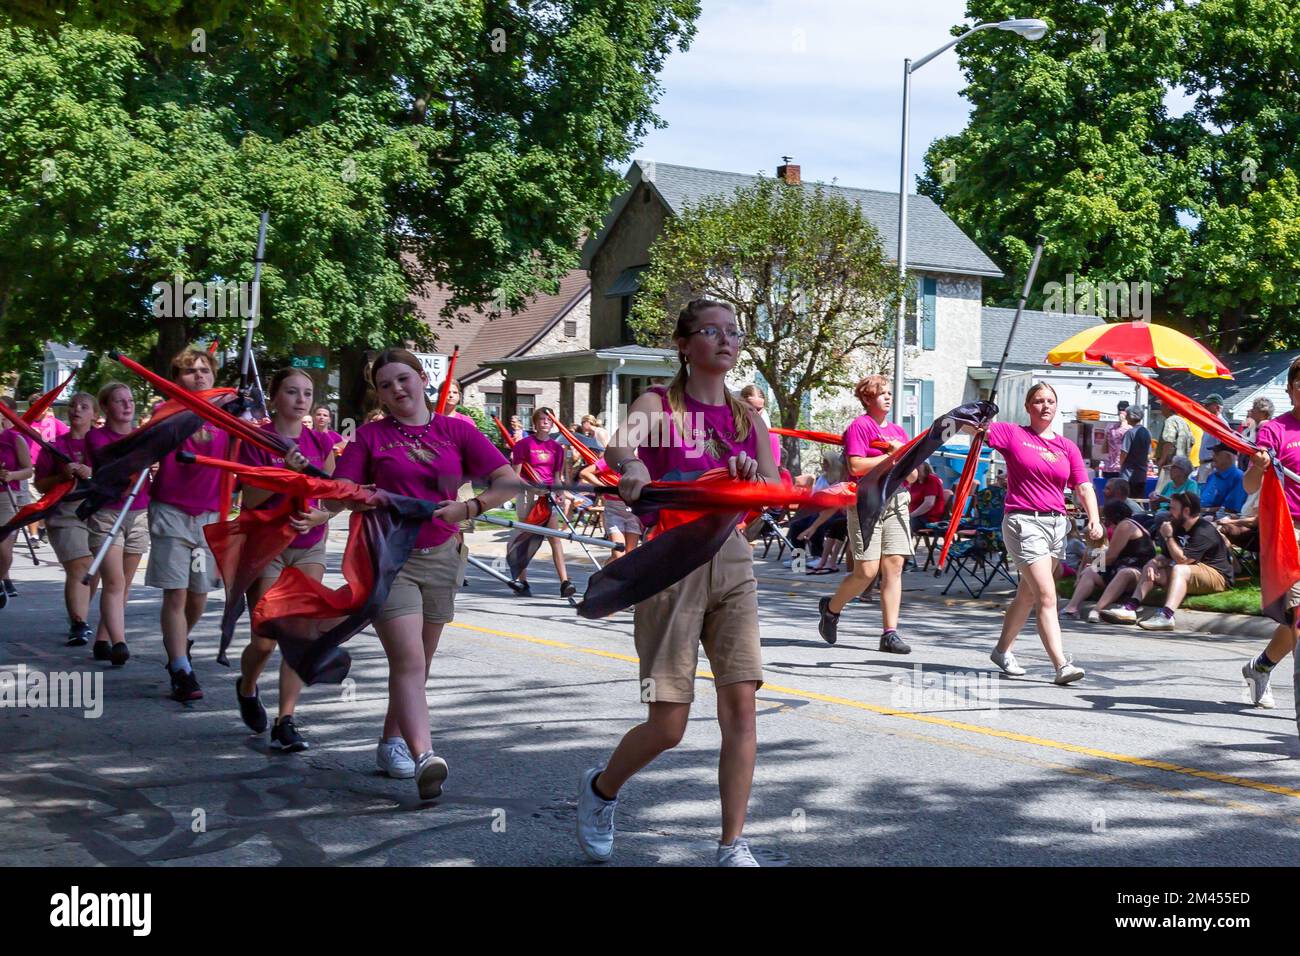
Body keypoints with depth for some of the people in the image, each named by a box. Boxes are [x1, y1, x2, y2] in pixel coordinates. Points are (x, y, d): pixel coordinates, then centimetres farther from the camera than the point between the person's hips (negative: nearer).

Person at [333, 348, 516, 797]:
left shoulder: (456, 431, 4)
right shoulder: (371, 435, 2)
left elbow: (508, 481, -3)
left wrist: (468, 508, -18)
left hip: (441, 557, 3)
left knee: (418, 663, 13)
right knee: (408, 660, -15)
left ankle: (392, 742, 31)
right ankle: (424, 757, -25)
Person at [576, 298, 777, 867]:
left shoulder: (747, 416, 12)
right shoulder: (658, 404, -2)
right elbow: (617, 443, -25)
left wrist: (751, 478, -17)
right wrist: (632, 465, -48)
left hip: (732, 562, 4)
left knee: (740, 706, -6)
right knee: (667, 726, -3)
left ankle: (732, 848, 3)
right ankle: (600, 789, 27)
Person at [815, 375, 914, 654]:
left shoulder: (898, 431, 18)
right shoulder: (859, 426, -3)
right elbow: (856, 466, -16)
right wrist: (891, 456, -12)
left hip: (896, 501, 6)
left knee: (894, 566, -3)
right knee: (867, 571, -8)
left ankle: (890, 634, -1)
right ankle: (831, 608, 20)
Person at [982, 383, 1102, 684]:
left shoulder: (1067, 447, 11)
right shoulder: (1012, 434, 1)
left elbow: (1084, 488, 3)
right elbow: (970, 425, -2)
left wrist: (1094, 519, -12)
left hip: (1057, 524, 5)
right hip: (1023, 521, -5)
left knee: (1027, 595, 16)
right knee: (1047, 597, -14)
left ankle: (1002, 650, 34)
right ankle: (1061, 665, -19)